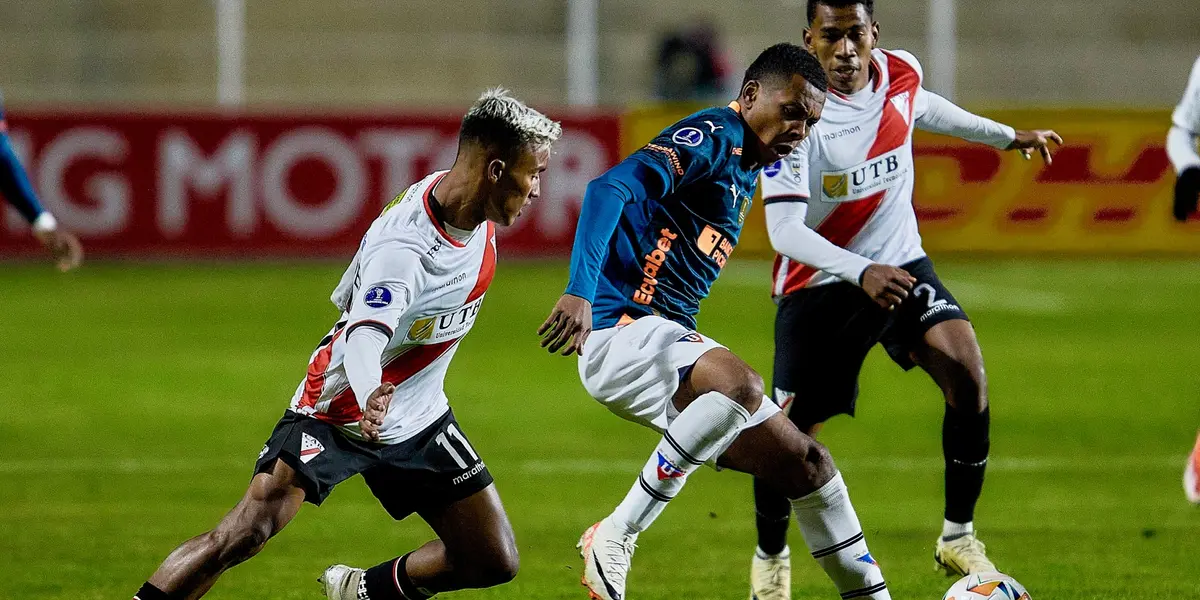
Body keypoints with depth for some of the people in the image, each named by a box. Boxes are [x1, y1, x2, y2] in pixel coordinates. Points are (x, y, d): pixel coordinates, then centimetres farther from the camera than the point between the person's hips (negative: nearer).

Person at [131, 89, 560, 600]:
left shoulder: (479, 218, -6)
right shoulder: (403, 248, -32)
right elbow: (365, 335, -49)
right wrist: (369, 396, -69)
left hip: (418, 421, 8)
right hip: (337, 409, -8)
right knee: (245, 534, -23)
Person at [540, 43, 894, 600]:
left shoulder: (746, 166, 19)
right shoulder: (712, 137, -12)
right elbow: (611, 188, -26)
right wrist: (579, 292, -37)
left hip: (668, 335, 10)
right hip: (621, 331, -10)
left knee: (803, 462, 9)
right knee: (741, 384, -37)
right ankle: (614, 539, -29)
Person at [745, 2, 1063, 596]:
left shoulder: (901, 73, -6)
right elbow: (783, 230, -29)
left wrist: (1006, 135, 31)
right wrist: (860, 272, -43)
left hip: (900, 266, 4)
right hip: (818, 284, -4)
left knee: (966, 370, -20)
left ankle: (958, 537, -4)